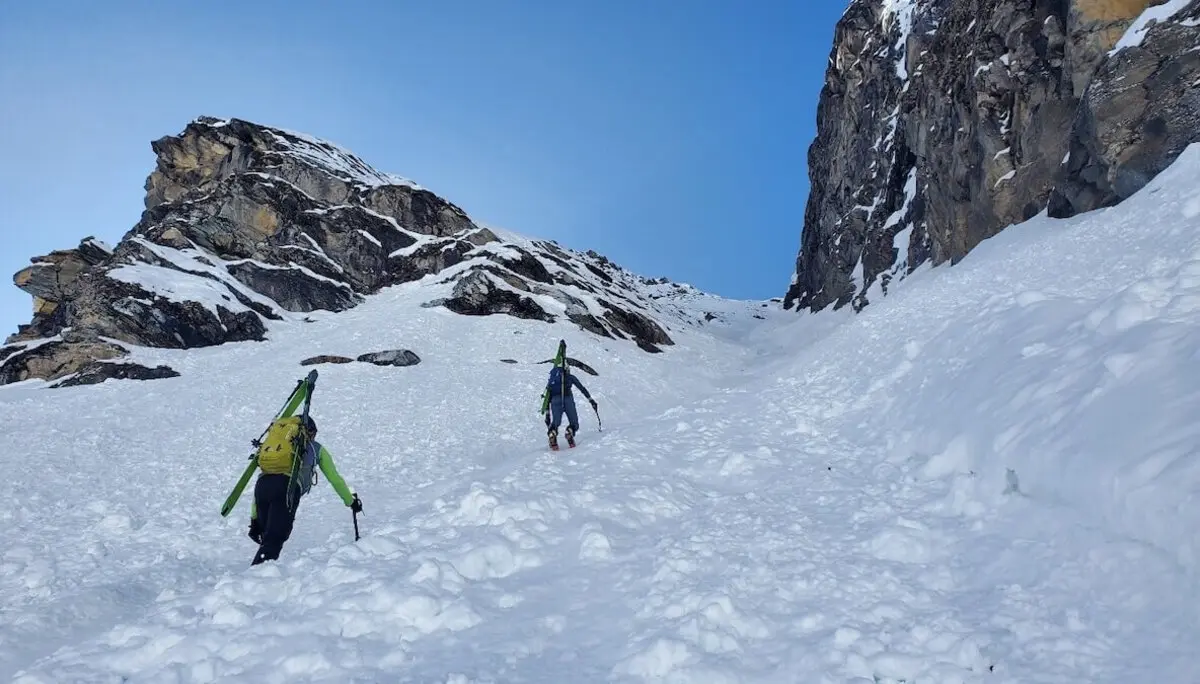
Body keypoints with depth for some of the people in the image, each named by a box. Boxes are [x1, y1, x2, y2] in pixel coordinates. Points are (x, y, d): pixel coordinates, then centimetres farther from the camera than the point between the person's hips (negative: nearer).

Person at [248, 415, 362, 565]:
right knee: (274, 541, -7)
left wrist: (254, 519, 33)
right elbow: (335, 479, 31)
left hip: (262, 484, 4)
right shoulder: (316, 448, 29)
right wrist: (351, 501, 45)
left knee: (268, 538, 17)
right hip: (287, 488, -4)